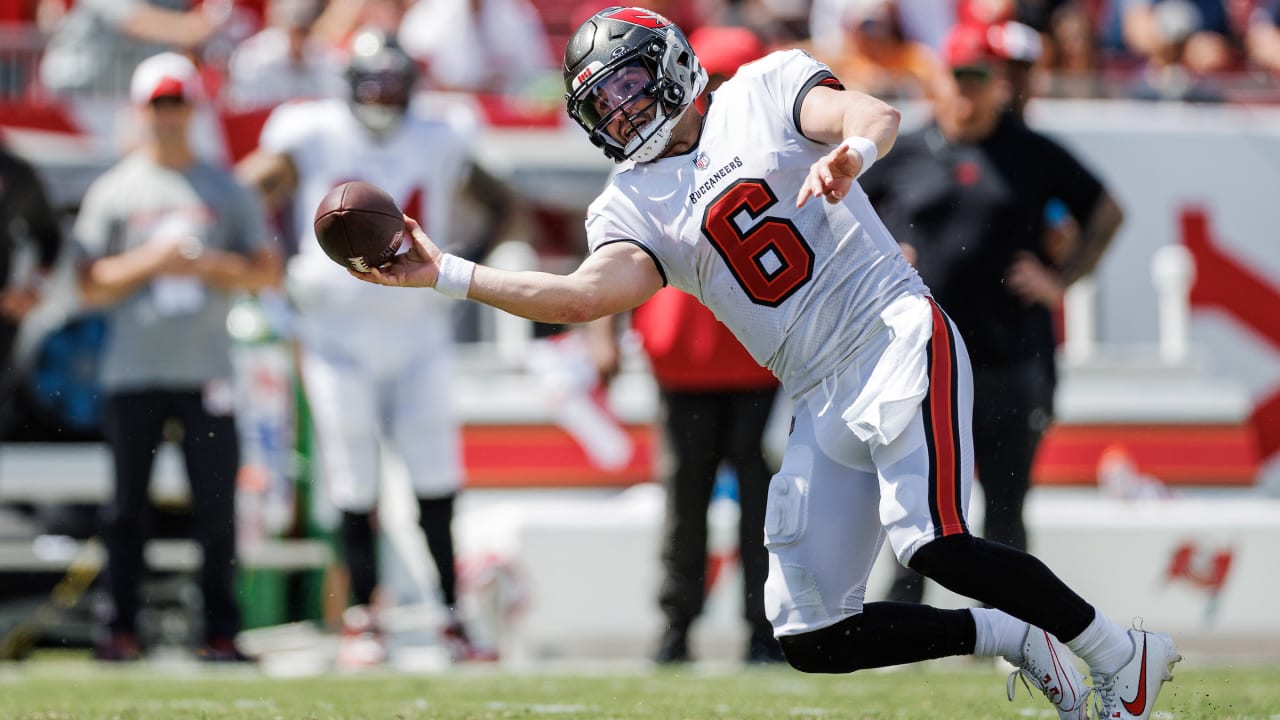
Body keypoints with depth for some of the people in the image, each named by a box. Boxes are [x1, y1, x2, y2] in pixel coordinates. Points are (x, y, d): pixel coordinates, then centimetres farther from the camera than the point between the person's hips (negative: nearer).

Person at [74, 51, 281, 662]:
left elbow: (267, 272, 9)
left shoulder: (227, 191, 11)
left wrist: (209, 265, -8)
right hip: (133, 373, 0)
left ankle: (221, 630, 1)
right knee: (127, 503, 0)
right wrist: (148, 262, -11)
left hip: (206, 370, 0)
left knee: (216, 504, -4)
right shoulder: (113, 191, 8)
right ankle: (121, 628, 5)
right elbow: (91, 286, 4)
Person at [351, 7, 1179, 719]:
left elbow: (878, 116, -12)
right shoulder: (634, 208, 13)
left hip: (897, 337, -6)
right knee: (812, 638, -3)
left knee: (933, 543, -28)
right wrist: (447, 274, -13)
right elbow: (586, 294, -5)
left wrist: (851, 152, -36)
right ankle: (1016, 640, 13)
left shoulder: (764, 91, 4)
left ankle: (1123, 653, -9)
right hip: (823, 404, 6)